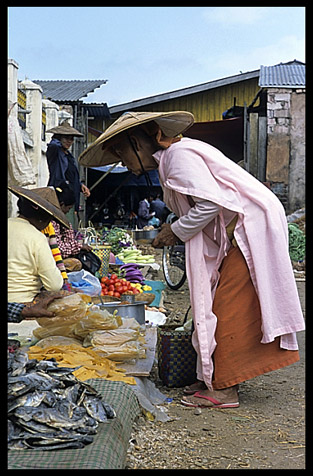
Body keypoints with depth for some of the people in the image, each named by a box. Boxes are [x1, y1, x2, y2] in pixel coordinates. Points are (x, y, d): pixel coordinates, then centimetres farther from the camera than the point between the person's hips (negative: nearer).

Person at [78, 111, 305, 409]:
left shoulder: (179, 154, -15)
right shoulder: (170, 158, 16)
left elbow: (210, 203, -24)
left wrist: (176, 231, -12)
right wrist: (174, 230, 8)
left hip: (253, 227, -10)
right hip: (239, 231, 10)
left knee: (229, 309, -8)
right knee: (220, 306, 10)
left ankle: (224, 390, -1)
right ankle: (215, 378, 17)